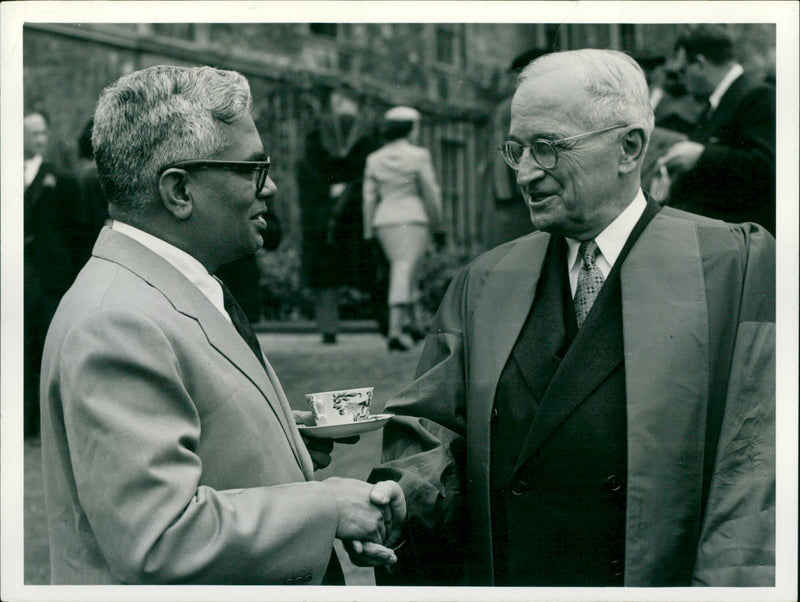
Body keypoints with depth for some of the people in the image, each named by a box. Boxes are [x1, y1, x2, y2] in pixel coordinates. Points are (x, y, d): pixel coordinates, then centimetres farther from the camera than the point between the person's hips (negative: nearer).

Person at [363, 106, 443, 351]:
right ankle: (395, 329, -19)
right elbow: (430, 193, -3)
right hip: (413, 217, -5)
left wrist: (369, 232, 10)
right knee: (405, 270, -9)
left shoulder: (374, 159, 8)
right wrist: (437, 226, 5)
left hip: (384, 219, 5)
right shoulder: (418, 156, -4)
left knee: (404, 269, 19)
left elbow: (369, 197, 7)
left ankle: (413, 323, 21)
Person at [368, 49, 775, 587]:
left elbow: (757, 464, -11)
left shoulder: (739, 266, -5)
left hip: (658, 579, -3)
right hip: (495, 576, 4)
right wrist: (399, 497, -14)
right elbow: (431, 427, 6)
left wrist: (729, 581, -21)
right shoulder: (481, 285, 8)